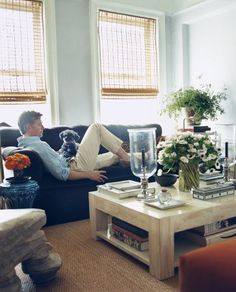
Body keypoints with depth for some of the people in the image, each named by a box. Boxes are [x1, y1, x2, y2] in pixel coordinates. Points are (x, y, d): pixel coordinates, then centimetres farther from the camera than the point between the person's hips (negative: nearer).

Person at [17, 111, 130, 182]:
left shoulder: (24, 145, 4)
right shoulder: (39, 146, -27)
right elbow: (62, 174, -29)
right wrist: (88, 174, -21)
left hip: (71, 164, 9)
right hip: (78, 166, -9)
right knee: (96, 127, 0)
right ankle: (125, 157, 11)